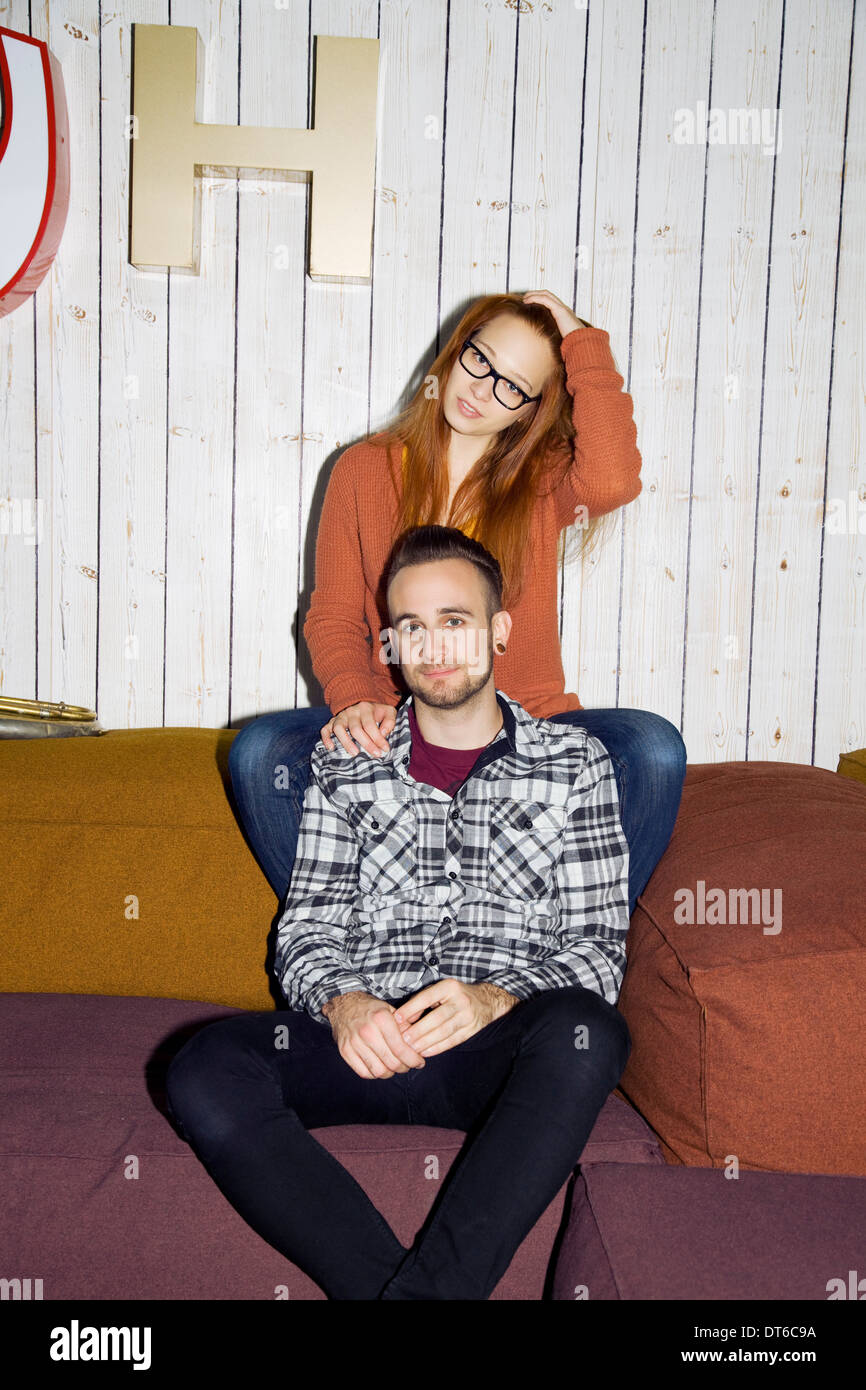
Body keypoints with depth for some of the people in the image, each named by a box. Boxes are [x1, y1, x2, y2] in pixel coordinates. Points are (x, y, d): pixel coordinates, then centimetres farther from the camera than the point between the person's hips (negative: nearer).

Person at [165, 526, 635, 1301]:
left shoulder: (574, 763, 10)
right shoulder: (344, 764, 14)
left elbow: (597, 948, 5)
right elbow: (307, 929, 10)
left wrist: (494, 1000, -16)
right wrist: (342, 1002, -14)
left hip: (506, 1051, -1)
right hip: (367, 1035, 2)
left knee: (583, 1033, -36)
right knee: (208, 1073, -27)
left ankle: (420, 1291, -30)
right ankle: (408, 1291, -26)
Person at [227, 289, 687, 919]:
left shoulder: (545, 479, 3)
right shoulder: (364, 470, 6)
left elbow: (613, 480, -22)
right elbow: (333, 615, 5)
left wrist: (584, 344, -11)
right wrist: (353, 701, -17)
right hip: (395, 727, 1)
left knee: (653, 748, -28)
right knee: (260, 752, -26)